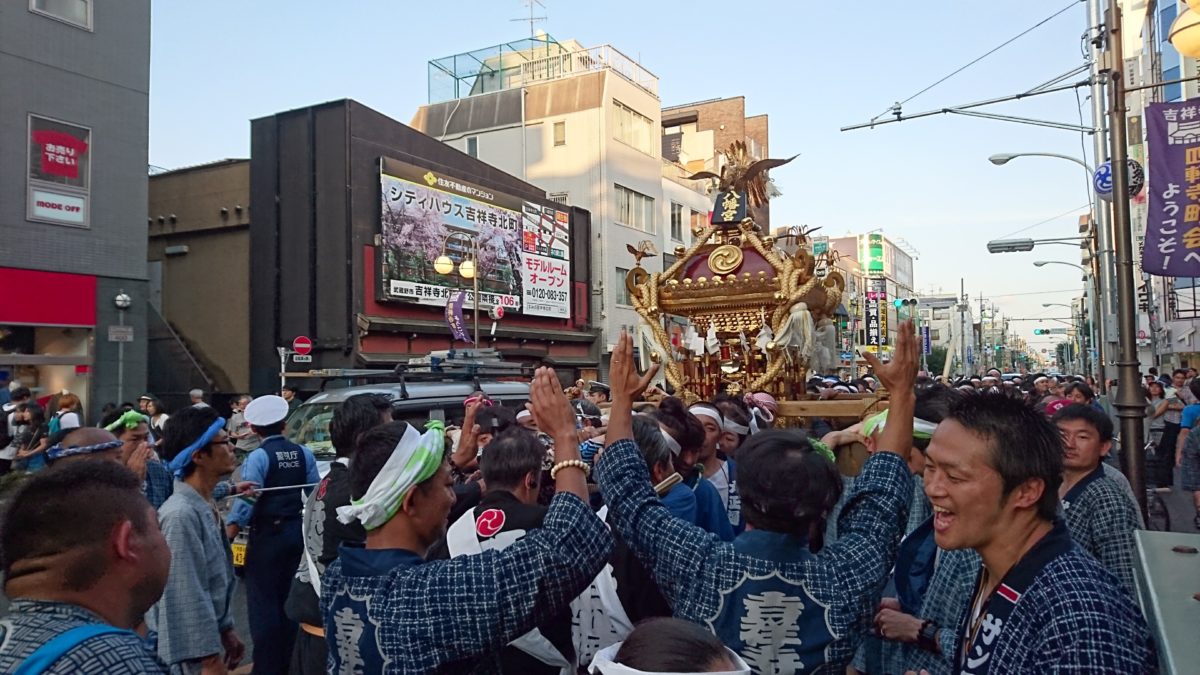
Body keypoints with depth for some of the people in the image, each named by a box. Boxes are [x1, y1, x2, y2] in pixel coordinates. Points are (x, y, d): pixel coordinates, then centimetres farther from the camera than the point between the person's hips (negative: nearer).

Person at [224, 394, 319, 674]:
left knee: (263, 601, 2)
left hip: (267, 535, -6)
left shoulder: (258, 456, -13)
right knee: (288, 598, 16)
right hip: (296, 531, 6)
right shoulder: (303, 454, 3)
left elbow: (246, 501, -20)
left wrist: (227, 535, -18)